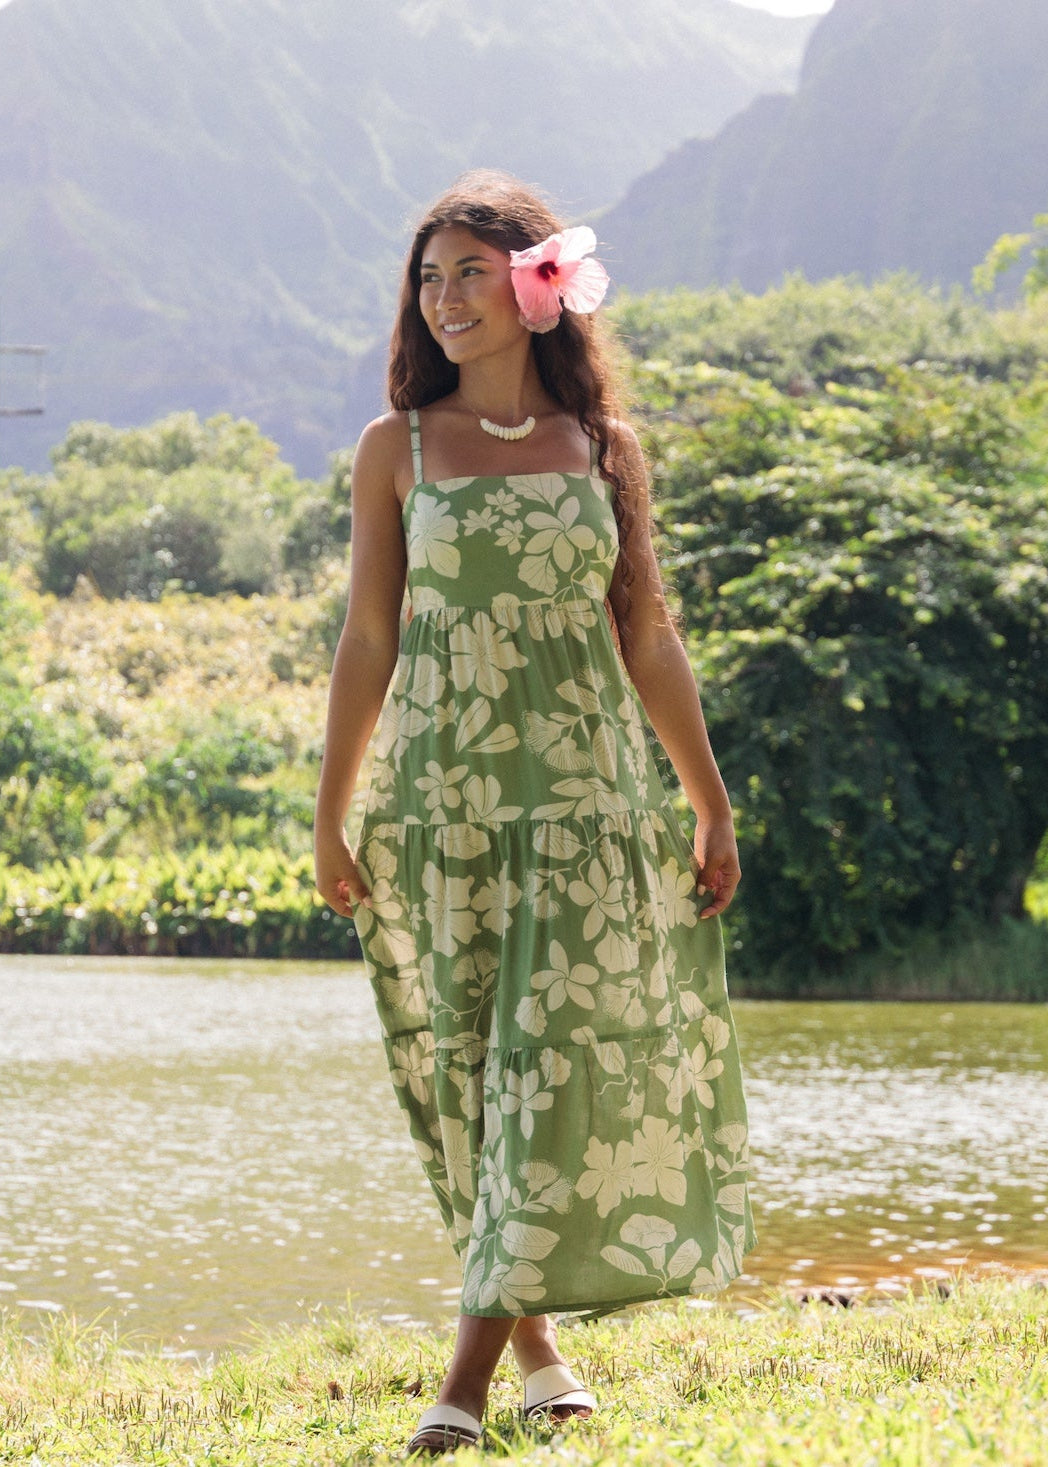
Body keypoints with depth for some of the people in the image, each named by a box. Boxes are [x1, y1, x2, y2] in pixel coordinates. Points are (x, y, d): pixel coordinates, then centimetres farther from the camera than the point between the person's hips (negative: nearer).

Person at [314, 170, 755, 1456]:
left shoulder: (604, 448, 7)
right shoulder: (396, 449, 4)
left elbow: (650, 640, 10)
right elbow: (366, 641, 5)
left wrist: (713, 807, 10)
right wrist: (330, 814, 2)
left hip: (588, 794, 0)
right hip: (442, 798, 0)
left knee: (563, 1059, -9)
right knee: (467, 1065, 4)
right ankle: (534, 1338, 20)